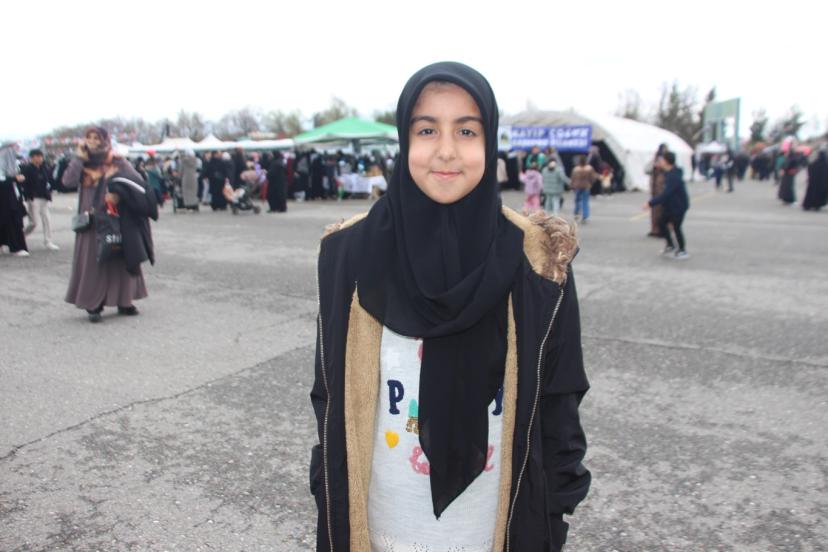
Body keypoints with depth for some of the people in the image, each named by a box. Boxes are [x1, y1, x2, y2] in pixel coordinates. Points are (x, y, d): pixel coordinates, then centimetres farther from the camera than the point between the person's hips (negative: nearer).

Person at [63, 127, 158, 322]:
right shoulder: (83, 165, 8)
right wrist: (79, 157, -7)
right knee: (93, 261, -1)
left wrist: (118, 193, -19)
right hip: (92, 222, 1)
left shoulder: (118, 163, 4)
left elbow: (137, 181, -6)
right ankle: (93, 305, 2)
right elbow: (68, 181, -9)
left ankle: (124, 301, 12)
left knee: (121, 259, 3)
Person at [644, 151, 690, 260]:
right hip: (669, 205, 9)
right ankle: (670, 246, 25)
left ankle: (682, 251, 16)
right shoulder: (669, 173, 4)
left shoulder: (674, 176, -27)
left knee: (676, 227, 0)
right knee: (662, 223, 11)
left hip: (678, 207, -9)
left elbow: (665, 194, -32)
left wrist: (651, 203, -31)